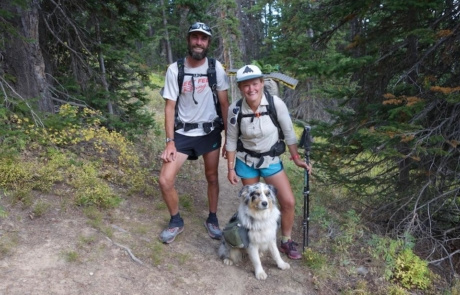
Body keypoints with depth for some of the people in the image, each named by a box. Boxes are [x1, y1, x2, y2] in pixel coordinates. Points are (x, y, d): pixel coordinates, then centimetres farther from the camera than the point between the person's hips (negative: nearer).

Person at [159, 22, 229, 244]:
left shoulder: (216, 68, -6)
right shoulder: (175, 70, -9)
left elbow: (224, 104, -1)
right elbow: (170, 107, -6)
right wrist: (170, 141, -12)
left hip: (210, 132, 1)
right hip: (183, 133, -1)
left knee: (212, 178, 12)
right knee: (165, 180, -8)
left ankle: (212, 219, 35)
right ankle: (176, 221, 17)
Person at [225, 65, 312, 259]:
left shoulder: (276, 103, -21)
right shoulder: (235, 109, -19)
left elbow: (288, 133, -8)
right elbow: (231, 140, -6)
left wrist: (297, 158, -3)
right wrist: (231, 168, -3)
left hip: (271, 160, 1)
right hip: (246, 162, 0)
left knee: (288, 202, -2)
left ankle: (286, 242, 21)